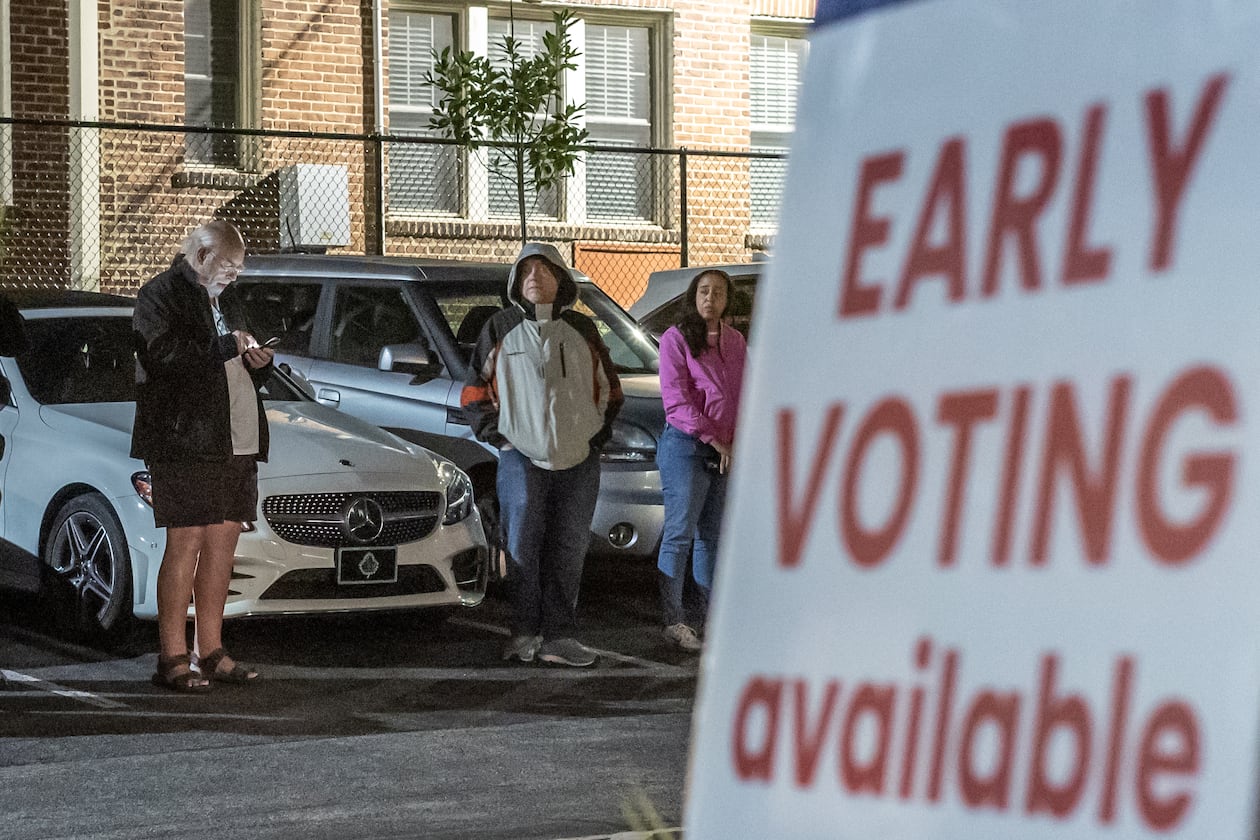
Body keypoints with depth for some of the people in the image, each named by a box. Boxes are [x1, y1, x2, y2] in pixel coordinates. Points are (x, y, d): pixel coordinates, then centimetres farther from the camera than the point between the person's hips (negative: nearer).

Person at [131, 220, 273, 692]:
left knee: (223, 541, 6)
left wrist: (259, 363, 8)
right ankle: (172, 658, -7)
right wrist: (224, 347, -16)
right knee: (186, 543, -9)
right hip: (186, 443, -8)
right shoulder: (161, 294, -2)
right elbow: (160, 353, -19)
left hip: (237, 443, 8)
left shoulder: (218, 300, 24)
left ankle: (209, 653, 11)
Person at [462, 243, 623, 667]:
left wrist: (600, 432, 9)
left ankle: (559, 636, 6)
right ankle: (524, 631, 1)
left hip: (578, 458, 2)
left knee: (569, 548, 2)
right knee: (522, 545, -7)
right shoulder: (500, 329, 8)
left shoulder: (582, 330, 13)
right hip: (522, 455, -2)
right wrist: (493, 432, 1)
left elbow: (609, 386, 21)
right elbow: (474, 389, 12)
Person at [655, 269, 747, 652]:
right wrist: (715, 441, -13)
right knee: (680, 533, -6)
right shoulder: (676, 339, -4)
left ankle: (707, 616, 16)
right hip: (686, 447, -6)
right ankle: (674, 621, -5)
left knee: (712, 535, 10)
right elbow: (677, 402, -11)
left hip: (727, 451, 6)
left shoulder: (735, 341, 14)